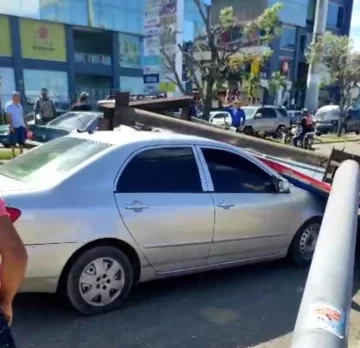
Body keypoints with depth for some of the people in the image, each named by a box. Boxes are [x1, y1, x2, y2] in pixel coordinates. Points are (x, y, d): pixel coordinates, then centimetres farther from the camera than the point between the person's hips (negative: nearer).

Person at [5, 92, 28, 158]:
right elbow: (8, 117, -13)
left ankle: (21, 153, 18)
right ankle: (13, 155, 6)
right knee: (13, 141, -1)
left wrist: (25, 124, 15)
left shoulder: (19, 105, 14)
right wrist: (11, 126, -20)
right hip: (14, 126, -6)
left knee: (22, 140, 9)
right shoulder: (9, 106, -7)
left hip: (21, 126, 6)